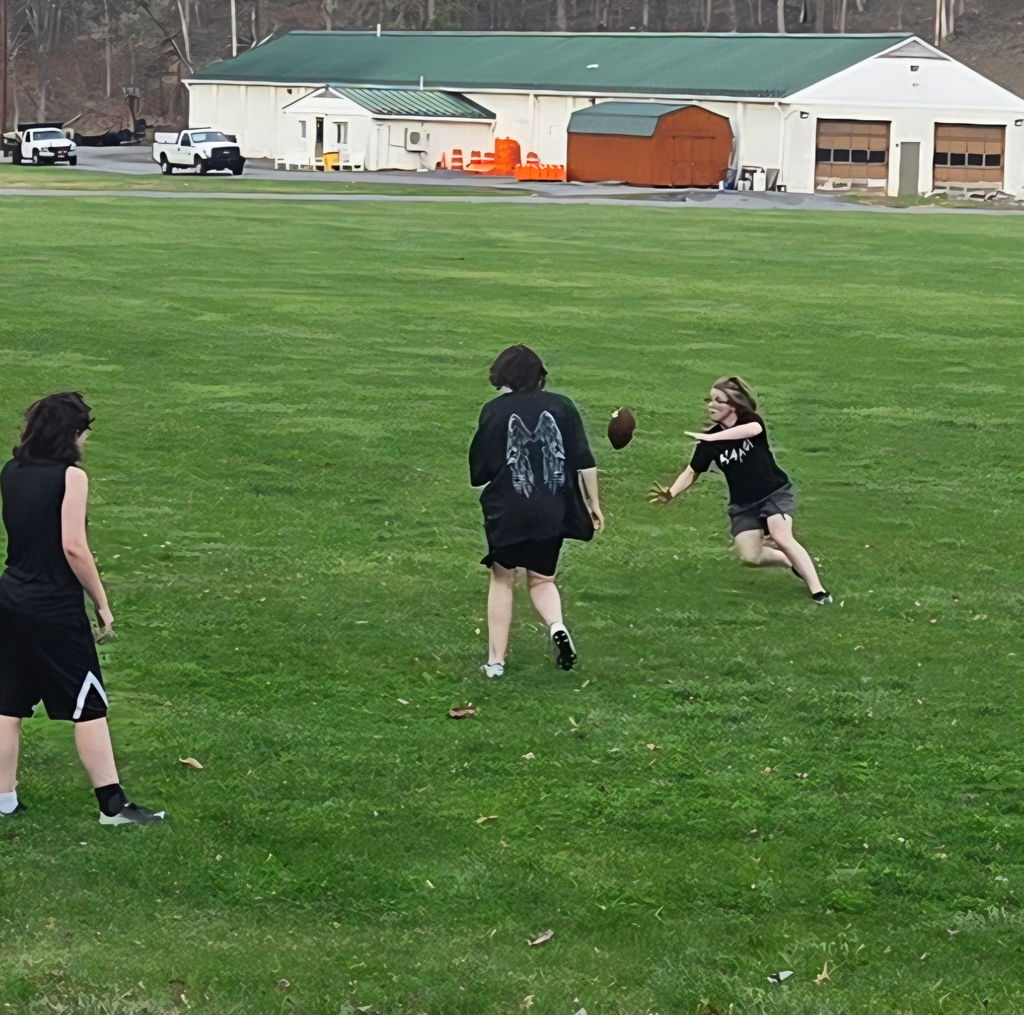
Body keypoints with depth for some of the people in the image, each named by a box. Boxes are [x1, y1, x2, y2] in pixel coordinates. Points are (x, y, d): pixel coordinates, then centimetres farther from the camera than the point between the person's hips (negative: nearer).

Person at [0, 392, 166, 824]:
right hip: (56, 608, -6)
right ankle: (113, 805, 3)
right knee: (89, 707, 1)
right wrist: (102, 604, -10)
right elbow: (74, 547, -18)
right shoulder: (70, 477, -14)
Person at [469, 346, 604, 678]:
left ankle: (495, 661, 13)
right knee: (542, 579, 20)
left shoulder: (495, 411, -5)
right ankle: (557, 626, -10)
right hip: (552, 512, 2)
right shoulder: (561, 406, 1)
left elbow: (479, 473, -3)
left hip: (506, 513, -2)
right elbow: (585, 462, 1)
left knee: (502, 581, 14)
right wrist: (594, 504, 11)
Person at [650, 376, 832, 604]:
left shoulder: (750, 421, -16)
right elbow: (692, 472, -2)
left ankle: (817, 590, -20)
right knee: (749, 556, -11)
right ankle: (794, 563, 16)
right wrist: (671, 493, -20)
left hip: (774, 493, -4)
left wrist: (712, 438, -46)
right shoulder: (709, 441, -6)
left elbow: (753, 429, -41)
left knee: (782, 538, -26)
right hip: (743, 504, 4)